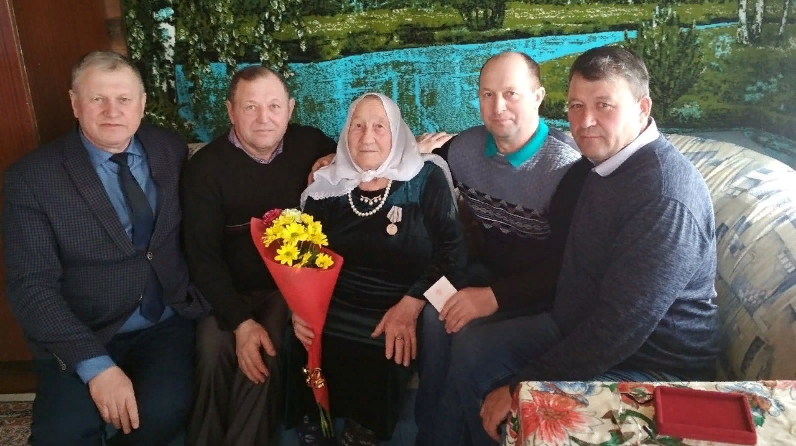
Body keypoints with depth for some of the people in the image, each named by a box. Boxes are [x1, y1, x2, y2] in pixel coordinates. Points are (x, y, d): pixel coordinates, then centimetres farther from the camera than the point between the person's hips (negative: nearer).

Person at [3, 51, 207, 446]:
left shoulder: (171, 151, 3)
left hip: (166, 325, 2)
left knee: (163, 411, -25)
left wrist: (198, 298, -5)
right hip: (79, 338, -1)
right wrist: (96, 365, -21)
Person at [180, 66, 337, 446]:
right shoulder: (205, 167, -8)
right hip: (229, 290, 0)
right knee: (213, 350, -26)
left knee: (265, 354, -25)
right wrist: (241, 322, -20)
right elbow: (202, 255, -10)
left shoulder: (310, 145, -3)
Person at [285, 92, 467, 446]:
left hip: (402, 311, -2)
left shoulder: (426, 180, -1)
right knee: (304, 353, -24)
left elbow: (451, 250, -6)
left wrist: (411, 304, -19)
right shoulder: (328, 186, 8)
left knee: (381, 361, -29)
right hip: (336, 308, 3)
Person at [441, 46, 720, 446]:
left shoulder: (666, 200, -28)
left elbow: (618, 329, -29)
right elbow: (565, 259, 13)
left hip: (653, 364, -8)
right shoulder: (605, 163, 1)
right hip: (579, 329, 9)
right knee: (470, 351, 6)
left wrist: (523, 388, -23)